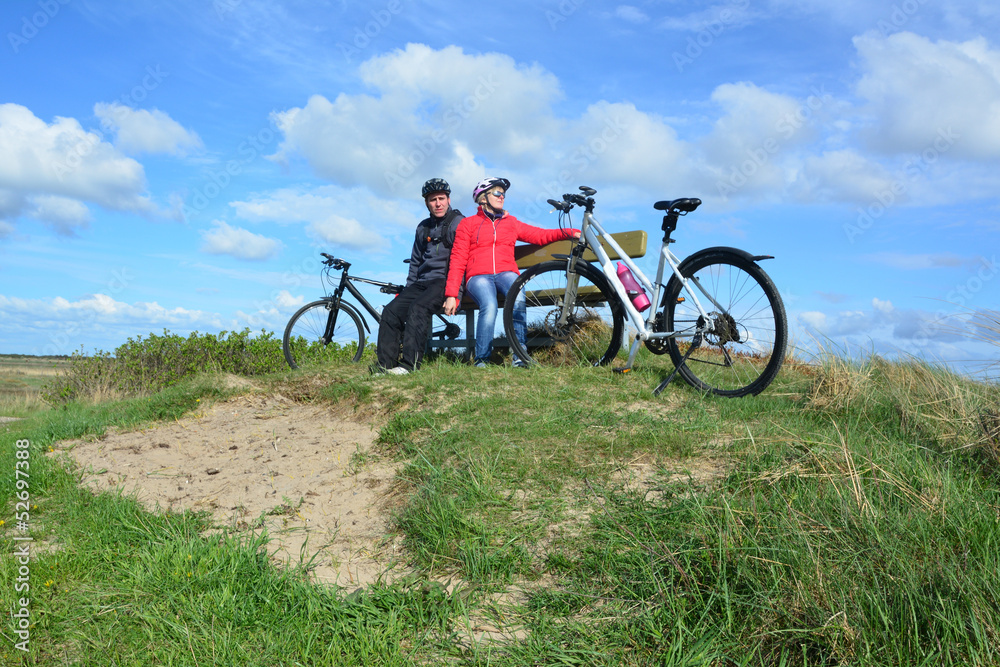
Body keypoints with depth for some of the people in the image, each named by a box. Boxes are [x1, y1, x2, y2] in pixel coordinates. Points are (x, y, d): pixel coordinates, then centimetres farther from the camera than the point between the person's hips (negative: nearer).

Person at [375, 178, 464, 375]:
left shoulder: (459, 223, -1)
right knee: (391, 311, -15)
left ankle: (409, 364, -38)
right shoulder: (423, 228, 20)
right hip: (422, 282, 7)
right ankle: (385, 364, -15)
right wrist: (407, 289, 18)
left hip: (444, 281, -7)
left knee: (418, 308, -33)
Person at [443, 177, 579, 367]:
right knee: (489, 306, -35)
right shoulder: (468, 224, 15)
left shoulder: (511, 222, 25)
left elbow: (540, 235, 18)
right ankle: (481, 360, -24)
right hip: (479, 275, -2)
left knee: (518, 301, -33)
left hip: (506, 273, 2)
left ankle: (520, 357, -29)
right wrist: (451, 295, -3)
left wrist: (570, 233, 1)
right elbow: (458, 260, 7)